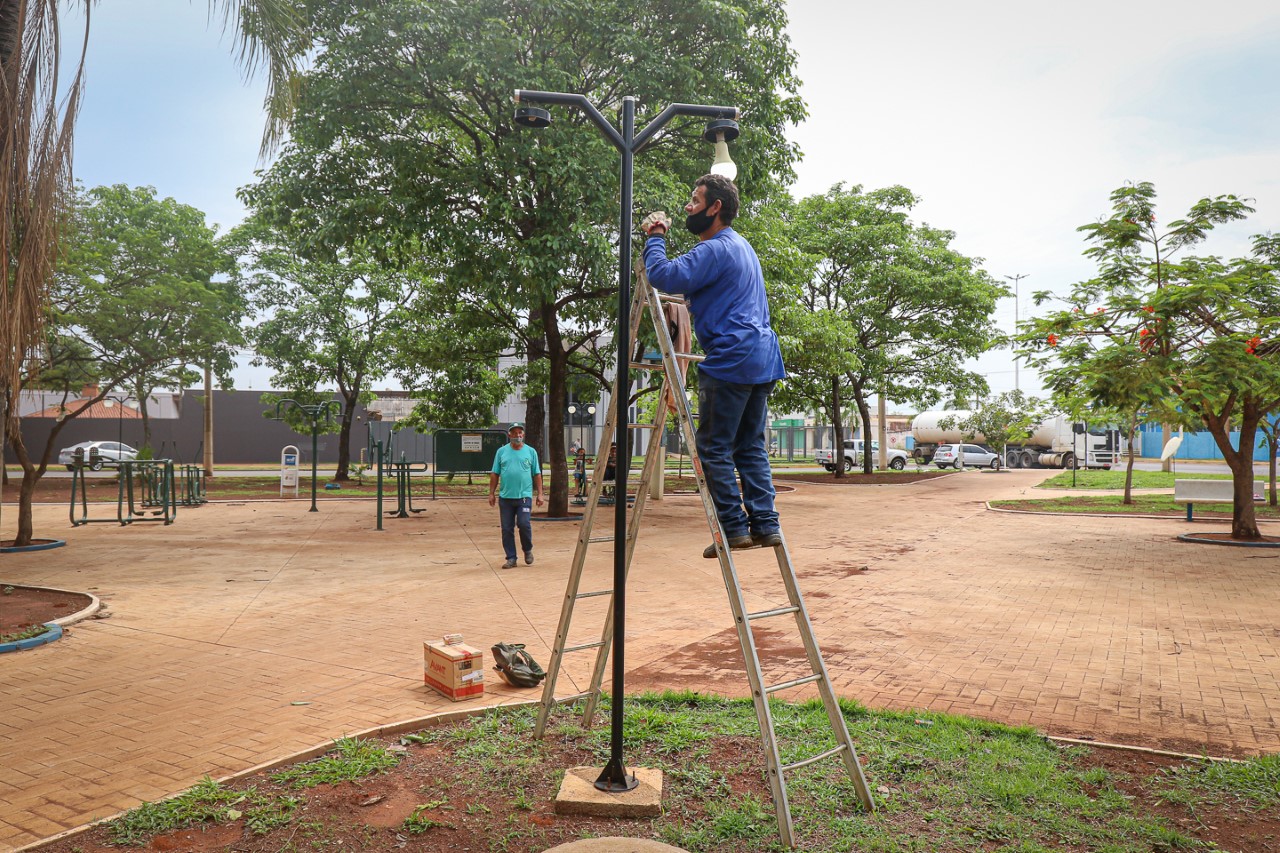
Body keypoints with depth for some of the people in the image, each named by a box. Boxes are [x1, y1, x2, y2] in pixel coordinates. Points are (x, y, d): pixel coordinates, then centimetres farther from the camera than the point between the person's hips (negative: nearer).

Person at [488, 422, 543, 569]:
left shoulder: (531, 452, 6)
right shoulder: (501, 451, 7)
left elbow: (537, 474, 7)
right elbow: (494, 474, 9)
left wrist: (539, 493, 1)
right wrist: (491, 493, 4)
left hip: (524, 496, -2)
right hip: (505, 497, 2)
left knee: (524, 524, -12)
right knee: (507, 529, 4)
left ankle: (528, 550, 14)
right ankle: (511, 558, 14)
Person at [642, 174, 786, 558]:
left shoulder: (715, 249, -10)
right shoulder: (742, 247, 23)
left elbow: (666, 277, -22)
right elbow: (691, 284, 31)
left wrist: (654, 239, -4)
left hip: (731, 360, -10)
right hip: (763, 358, 10)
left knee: (714, 447, -2)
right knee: (751, 445, 12)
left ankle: (733, 527, -1)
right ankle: (765, 524, 10)